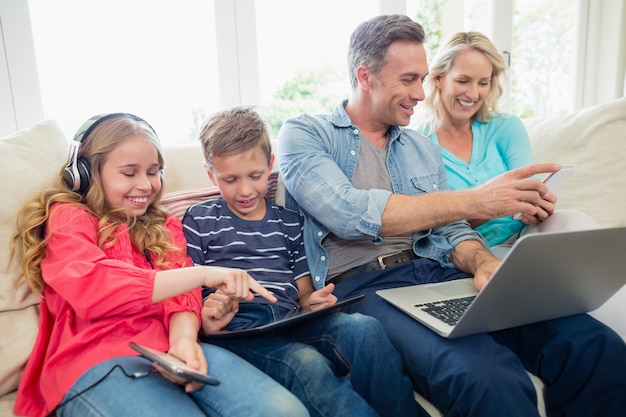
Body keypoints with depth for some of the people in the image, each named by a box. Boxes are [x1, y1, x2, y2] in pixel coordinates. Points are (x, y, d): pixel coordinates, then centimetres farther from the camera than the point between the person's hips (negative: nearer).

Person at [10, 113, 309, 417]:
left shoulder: (164, 226, 25)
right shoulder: (68, 217, 10)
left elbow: (181, 295, 9)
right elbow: (92, 287, -11)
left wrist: (183, 338, -15)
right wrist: (201, 273, -18)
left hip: (173, 349, 5)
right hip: (97, 362, -4)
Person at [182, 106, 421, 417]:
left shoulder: (289, 222, 21)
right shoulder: (198, 220, 13)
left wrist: (313, 301, -3)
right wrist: (205, 318, -15)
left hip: (291, 321, 4)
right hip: (237, 328, -3)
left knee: (365, 328, -27)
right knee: (308, 363, -35)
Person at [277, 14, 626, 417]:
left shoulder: (424, 149, 19)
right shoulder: (303, 135, 3)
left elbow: (450, 232, 14)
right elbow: (348, 212, -15)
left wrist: (484, 263, -10)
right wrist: (471, 200, -16)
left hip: (438, 272, 6)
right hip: (362, 286, -5)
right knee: (486, 378, -35)